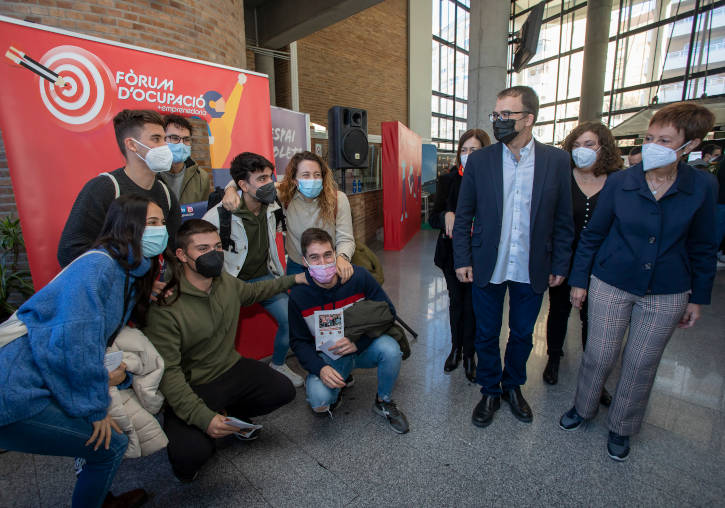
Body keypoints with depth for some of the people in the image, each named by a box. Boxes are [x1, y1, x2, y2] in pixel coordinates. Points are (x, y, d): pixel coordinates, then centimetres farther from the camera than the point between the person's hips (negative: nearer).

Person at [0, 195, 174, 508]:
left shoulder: (130, 274, 8)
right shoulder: (98, 264, -21)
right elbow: (72, 340, -25)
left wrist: (115, 369, -5)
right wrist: (96, 408, -13)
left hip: (44, 384, 9)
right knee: (112, 445, 0)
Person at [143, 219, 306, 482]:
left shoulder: (226, 282, -4)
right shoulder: (165, 307, -25)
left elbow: (251, 292, 19)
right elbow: (167, 371, -24)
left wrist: (293, 279, 19)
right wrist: (203, 417, -31)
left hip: (232, 369, 6)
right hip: (192, 388, -5)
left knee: (283, 391, -7)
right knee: (190, 455, -25)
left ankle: (232, 413, 18)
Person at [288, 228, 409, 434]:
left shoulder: (358, 276, -17)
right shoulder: (298, 295, -15)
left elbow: (387, 311, -10)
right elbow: (298, 341, -4)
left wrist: (357, 343, -22)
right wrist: (320, 368, -23)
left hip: (363, 347, 1)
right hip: (327, 357, 0)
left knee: (390, 349, -30)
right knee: (319, 402, -26)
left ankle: (384, 402, 1)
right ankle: (336, 388, 14)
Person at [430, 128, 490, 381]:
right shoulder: (448, 180, -1)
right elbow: (433, 217, -1)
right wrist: (446, 216, -22)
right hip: (452, 253, 2)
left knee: (472, 305, 7)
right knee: (456, 301, 16)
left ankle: (469, 354, 28)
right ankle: (456, 348, 37)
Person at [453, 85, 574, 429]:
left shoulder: (556, 160, -1)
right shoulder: (479, 160, -3)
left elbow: (563, 220, 3)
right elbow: (463, 215, 0)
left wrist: (560, 265, 1)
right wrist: (462, 259, -4)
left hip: (532, 270, 1)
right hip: (488, 267, 0)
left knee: (522, 335, 17)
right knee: (486, 335, 12)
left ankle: (513, 386, 42)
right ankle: (490, 392, 34)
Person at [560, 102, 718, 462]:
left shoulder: (702, 186, -4)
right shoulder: (619, 182, -8)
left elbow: (702, 248, 5)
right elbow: (592, 234, -1)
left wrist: (698, 297, 6)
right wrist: (578, 280, 0)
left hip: (667, 296, 1)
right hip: (611, 286, -1)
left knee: (641, 365, 13)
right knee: (599, 356, 7)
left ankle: (621, 427, 35)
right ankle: (583, 408, 35)